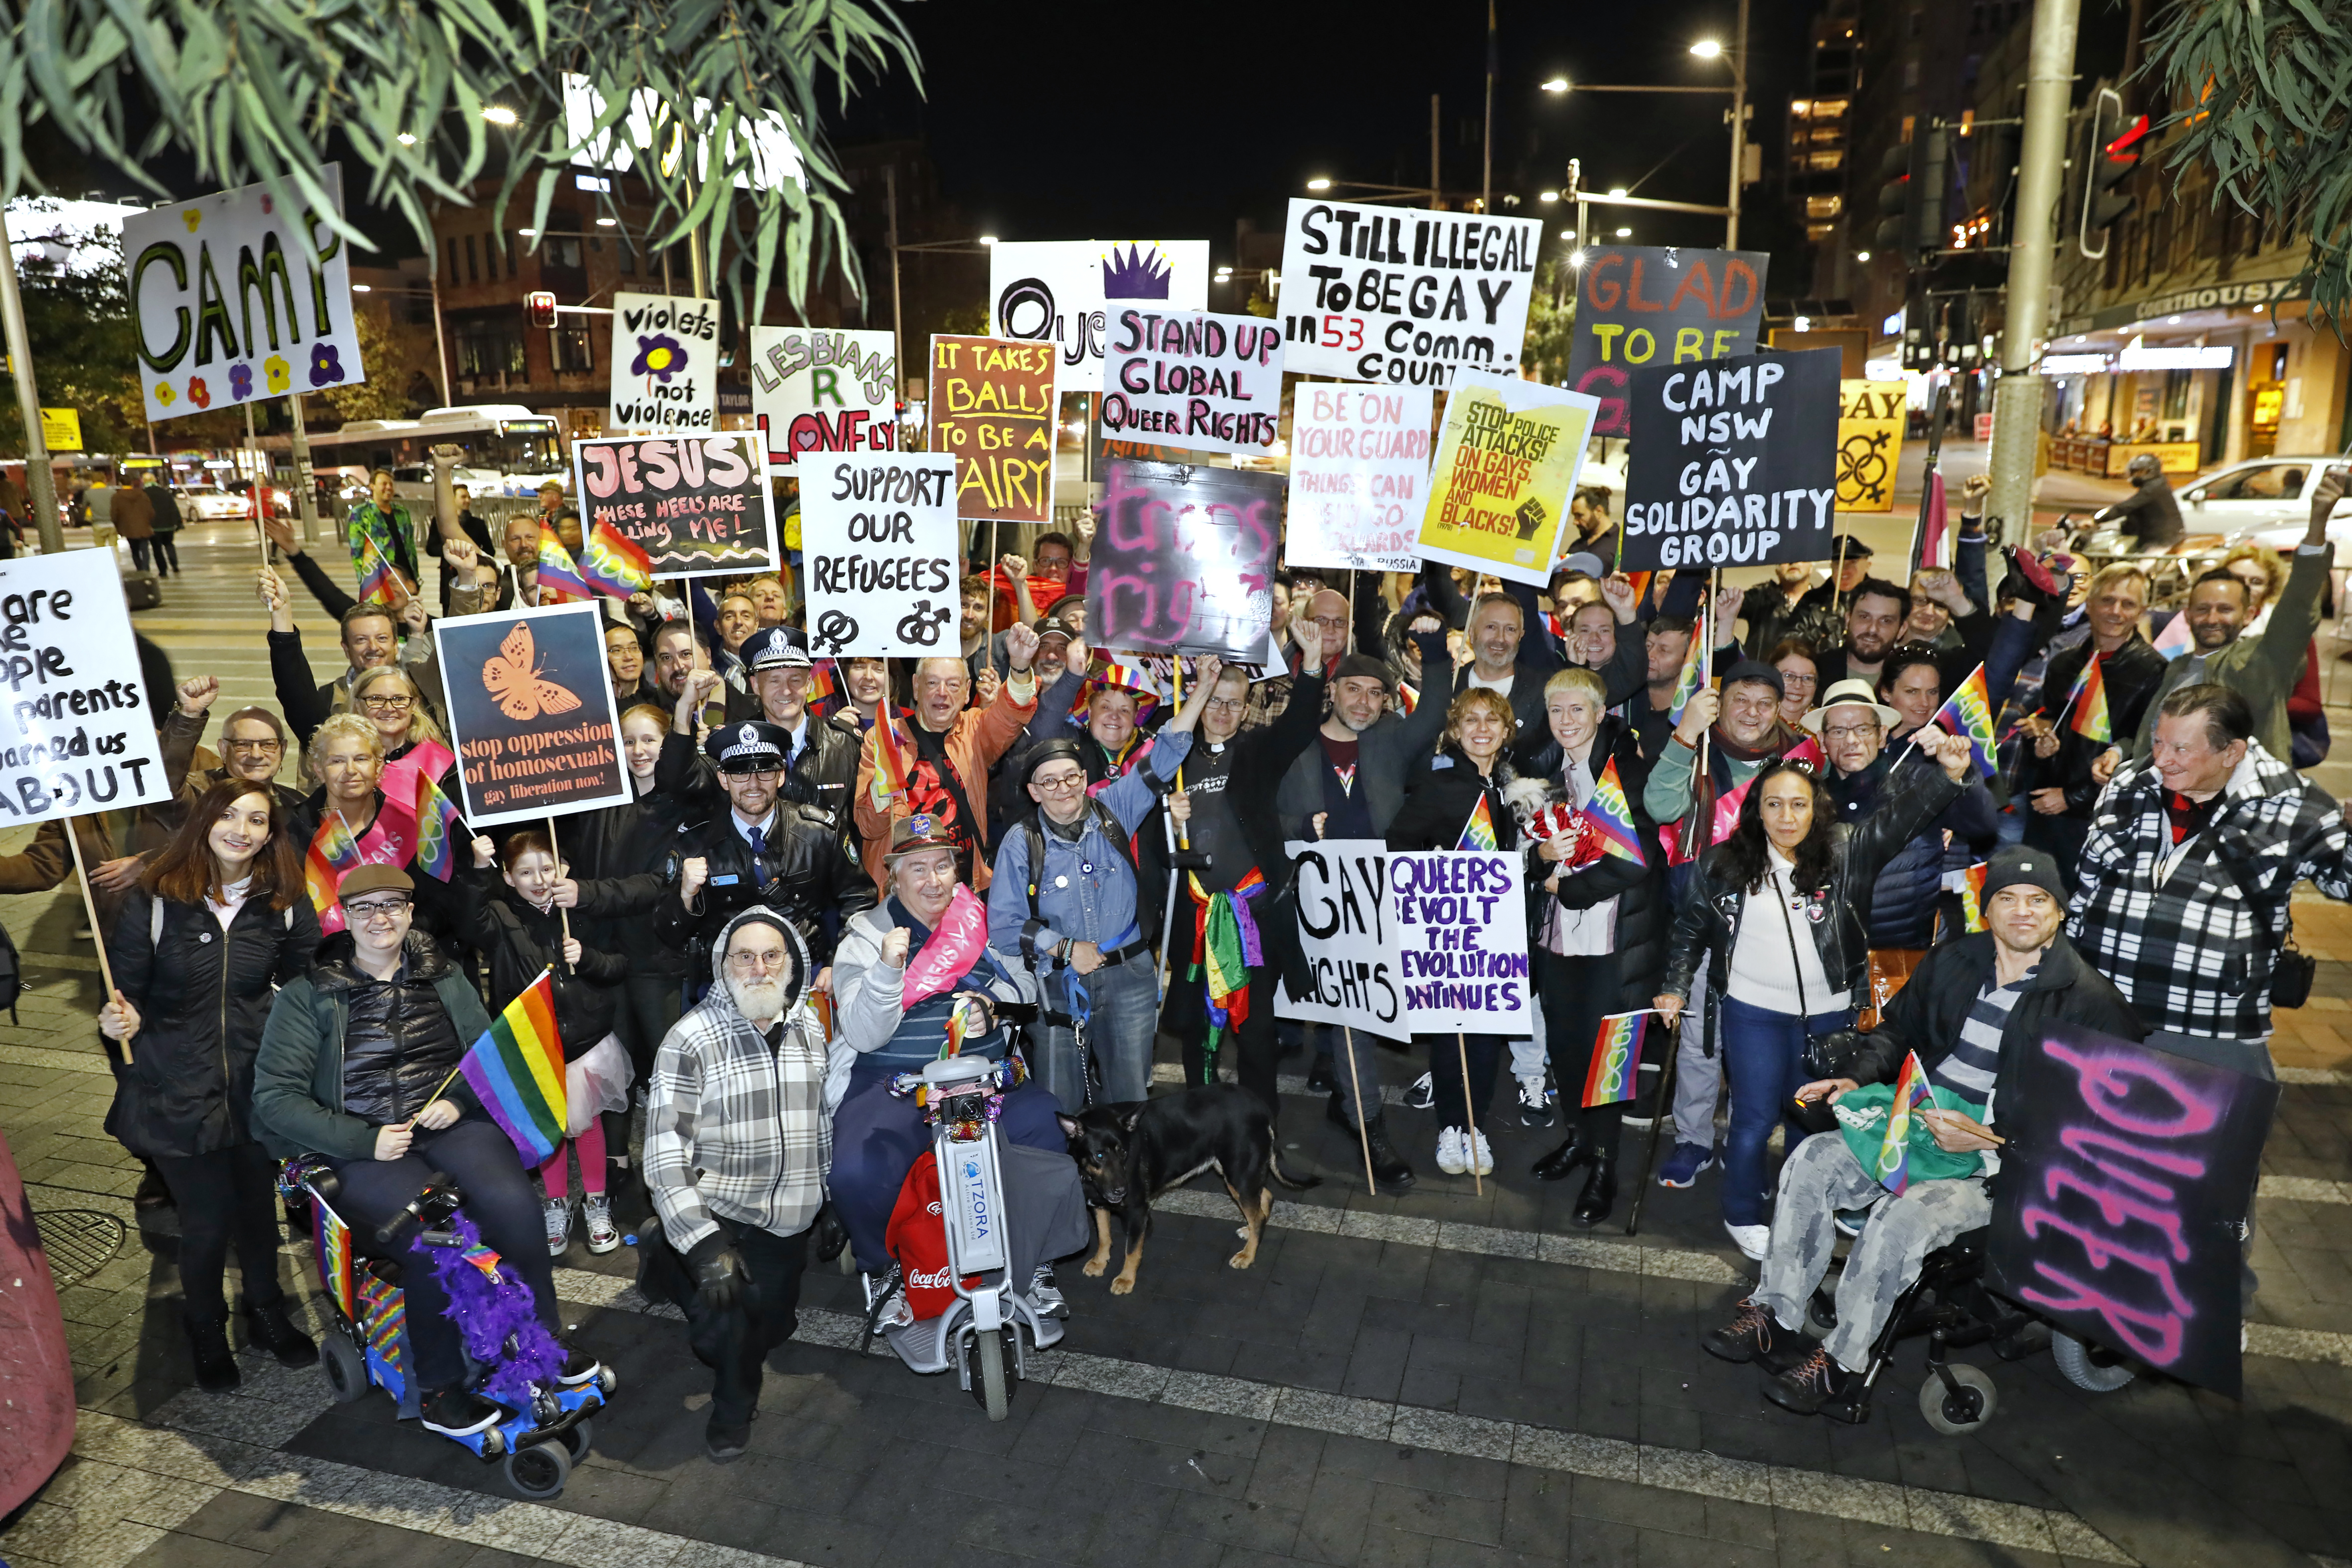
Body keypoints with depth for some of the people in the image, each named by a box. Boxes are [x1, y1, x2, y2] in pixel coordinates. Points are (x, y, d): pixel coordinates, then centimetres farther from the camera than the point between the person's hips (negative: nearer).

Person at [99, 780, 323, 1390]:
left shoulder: (285, 903, -2)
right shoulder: (153, 902, -9)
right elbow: (126, 993, -3)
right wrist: (122, 1021, -23)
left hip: (259, 1085, 2)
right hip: (178, 1092, -2)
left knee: (258, 1205, 16)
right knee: (206, 1220, 6)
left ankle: (266, 1313, 40)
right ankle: (206, 1329, 34)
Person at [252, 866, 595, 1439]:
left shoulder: (444, 977, 13)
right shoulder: (309, 995, 3)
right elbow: (275, 1096, -2)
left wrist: (458, 1100, -9)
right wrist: (364, 1140, -13)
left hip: (451, 1125, 2)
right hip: (363, 1145, -2)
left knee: (511, 1199, -28)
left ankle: (546, 1338, -10)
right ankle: (438, 1386, -12)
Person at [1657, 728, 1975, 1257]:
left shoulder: (1845, 853, -7)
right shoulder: (1724, 865, -6)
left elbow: (1902, 817, -21)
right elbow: (1691, 929, 6)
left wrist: (1950, 775, -38)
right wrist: (1676, 988, 3)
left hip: (1828, 1013, 1)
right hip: (1754, 1011, -1)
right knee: (1756, 1118, 4)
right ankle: (1743, 1216, 24)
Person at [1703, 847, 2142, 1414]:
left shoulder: (2092, 1001, -9)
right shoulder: (1952, 962, 9)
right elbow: (1898, 1028, 23)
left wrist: (1987, 1139, -22)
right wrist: (1858, 1079, 4)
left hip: (2000, 1165, -6)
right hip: (1917, 1126, 6)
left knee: (1904, 1215, -30)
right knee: (1812, 1159, -14)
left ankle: (1840, 1362, -13)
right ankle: (1775, 1318, -6)